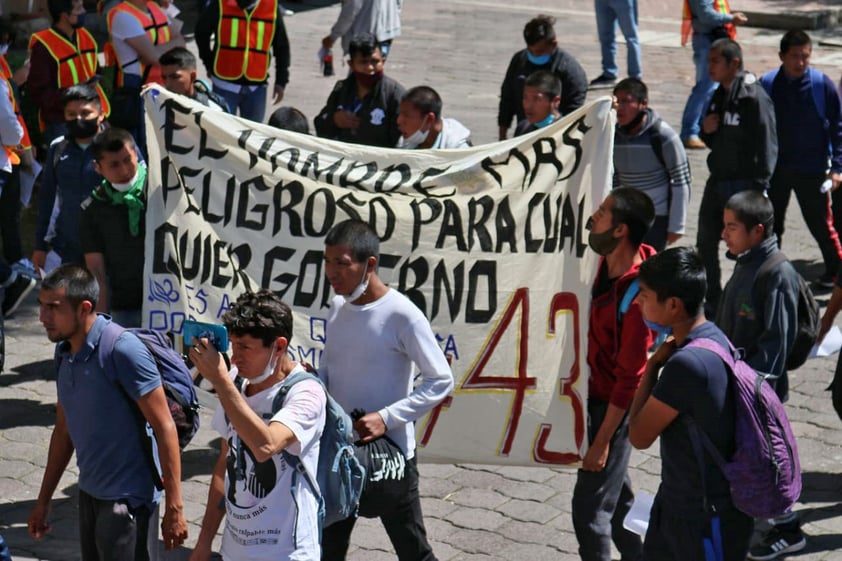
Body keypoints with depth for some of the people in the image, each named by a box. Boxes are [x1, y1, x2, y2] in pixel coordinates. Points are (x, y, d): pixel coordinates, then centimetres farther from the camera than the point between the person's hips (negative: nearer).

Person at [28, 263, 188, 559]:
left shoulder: (123, 350, -18)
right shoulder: (64, 352, 6)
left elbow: (164, 427, -18)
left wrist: (174, 507, -19)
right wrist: (43, 500, 19)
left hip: (127, 499, -8)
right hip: (90, 493, 8)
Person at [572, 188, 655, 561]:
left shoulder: (636, 296, -29)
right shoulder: (607, 264, -4)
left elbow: (630, 377, -25)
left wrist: (602, 441, -21)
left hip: (614, 406, -9)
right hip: (594, 393, 9)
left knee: (589, 509, -5)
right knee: (615, 492, 24)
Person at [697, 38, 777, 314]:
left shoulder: (754, 98, -17)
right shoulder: (719, 96, 9)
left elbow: (767, 146, -19)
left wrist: (758, 190, -21)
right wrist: (706, 130, -4)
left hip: (744, 185, -9)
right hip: (717, 182, 9)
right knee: (706, 243, 17)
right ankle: (713, 302, 31)